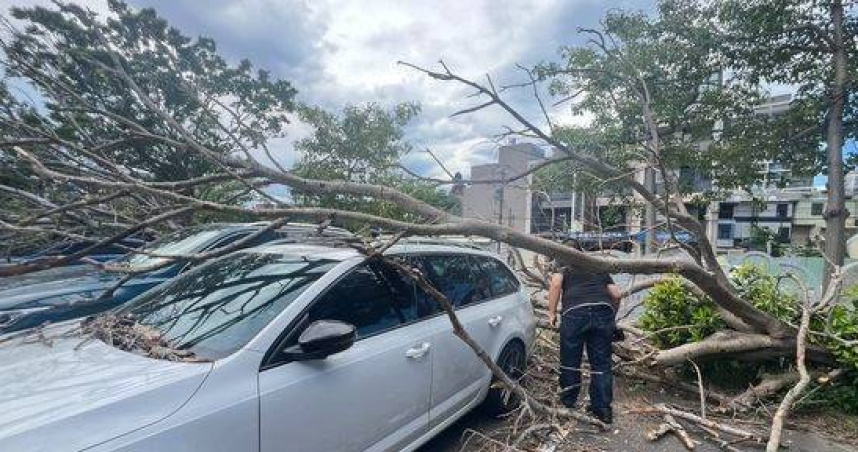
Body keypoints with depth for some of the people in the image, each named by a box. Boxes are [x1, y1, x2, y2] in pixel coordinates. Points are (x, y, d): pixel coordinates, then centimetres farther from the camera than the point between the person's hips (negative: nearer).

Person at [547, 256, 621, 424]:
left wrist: (552, 313, 6)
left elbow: (555, 283, 4)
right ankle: (603, 409, 18)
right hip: (603, 312, 3)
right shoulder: (602, 272, 34)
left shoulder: (566, 269, 26)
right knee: (601, 364, 12)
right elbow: (616, 294, 21)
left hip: (574, 312, -2)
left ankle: (568, 404, 25)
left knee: (570, 362, 11)